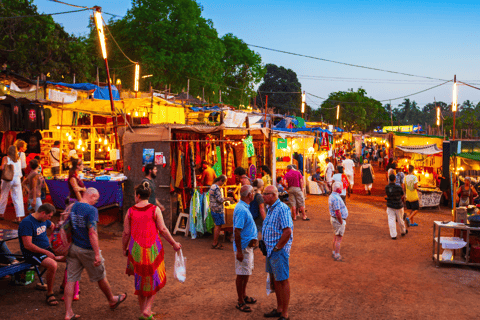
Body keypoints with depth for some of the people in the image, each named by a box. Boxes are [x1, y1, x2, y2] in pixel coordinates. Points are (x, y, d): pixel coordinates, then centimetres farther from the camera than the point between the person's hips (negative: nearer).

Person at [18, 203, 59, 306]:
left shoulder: (44, 220, 9)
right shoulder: (27, 223, -19)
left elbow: (53, 226, 35)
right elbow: (27, 245, -25)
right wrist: (46, 252, -23)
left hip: (47, 249, 9)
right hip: (32, 254, -9)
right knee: (53, 265, -36)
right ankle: (50, 293, -16)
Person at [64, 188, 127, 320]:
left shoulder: (71, 207, 4)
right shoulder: (91, 210, -18)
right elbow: (92, 232, -24)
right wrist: (97, 254, -23)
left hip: (73, 248, 6)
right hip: (87, 250, -6)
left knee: (71, 280, 7)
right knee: (101, 277, 14)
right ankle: (112, 300, 34)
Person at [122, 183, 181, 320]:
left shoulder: (130, 211, -1)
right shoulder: (155, 209, -5)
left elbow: (126, 233, 0)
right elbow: (162, 229, -9)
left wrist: (124, 248, 17)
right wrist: (174, 244, 2)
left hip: (136, 249, 2)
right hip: (153, 248, -2)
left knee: (140, 279, 18)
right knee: (154, 279, 15)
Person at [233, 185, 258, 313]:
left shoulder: (245, 207, 8)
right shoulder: (241, 210, -24)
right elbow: (237, 231, -25)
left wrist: (253, 239, 8)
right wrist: (239, 251, -24)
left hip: (248, 245, 10)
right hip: (243, 246, -10)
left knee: (247, 272, 20)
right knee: (242, 274, 2)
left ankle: (244, 296, 35)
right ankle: (240, 302, 13)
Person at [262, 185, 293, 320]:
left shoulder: (282, 209, -19)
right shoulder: (270, 209, 12)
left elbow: (288, 231, -26)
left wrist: (277, 247, -18)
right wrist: (267, 246, 14)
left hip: (279, 251, -10)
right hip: (270, 250, 10)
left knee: (282, 281, 0)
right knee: (274, 279, 17)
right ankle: (279, 309, 30)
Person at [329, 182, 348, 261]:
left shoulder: (332, 196, 9)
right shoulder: (336, 198, -25)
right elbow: (337, 212, -26)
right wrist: (341, 222, -17)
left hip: (334, 218, 10)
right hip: (338, 220, -10)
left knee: (336, 237, 19)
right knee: (339, 238, -2)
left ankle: (334, 252, 29)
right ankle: (337, 256, 5)